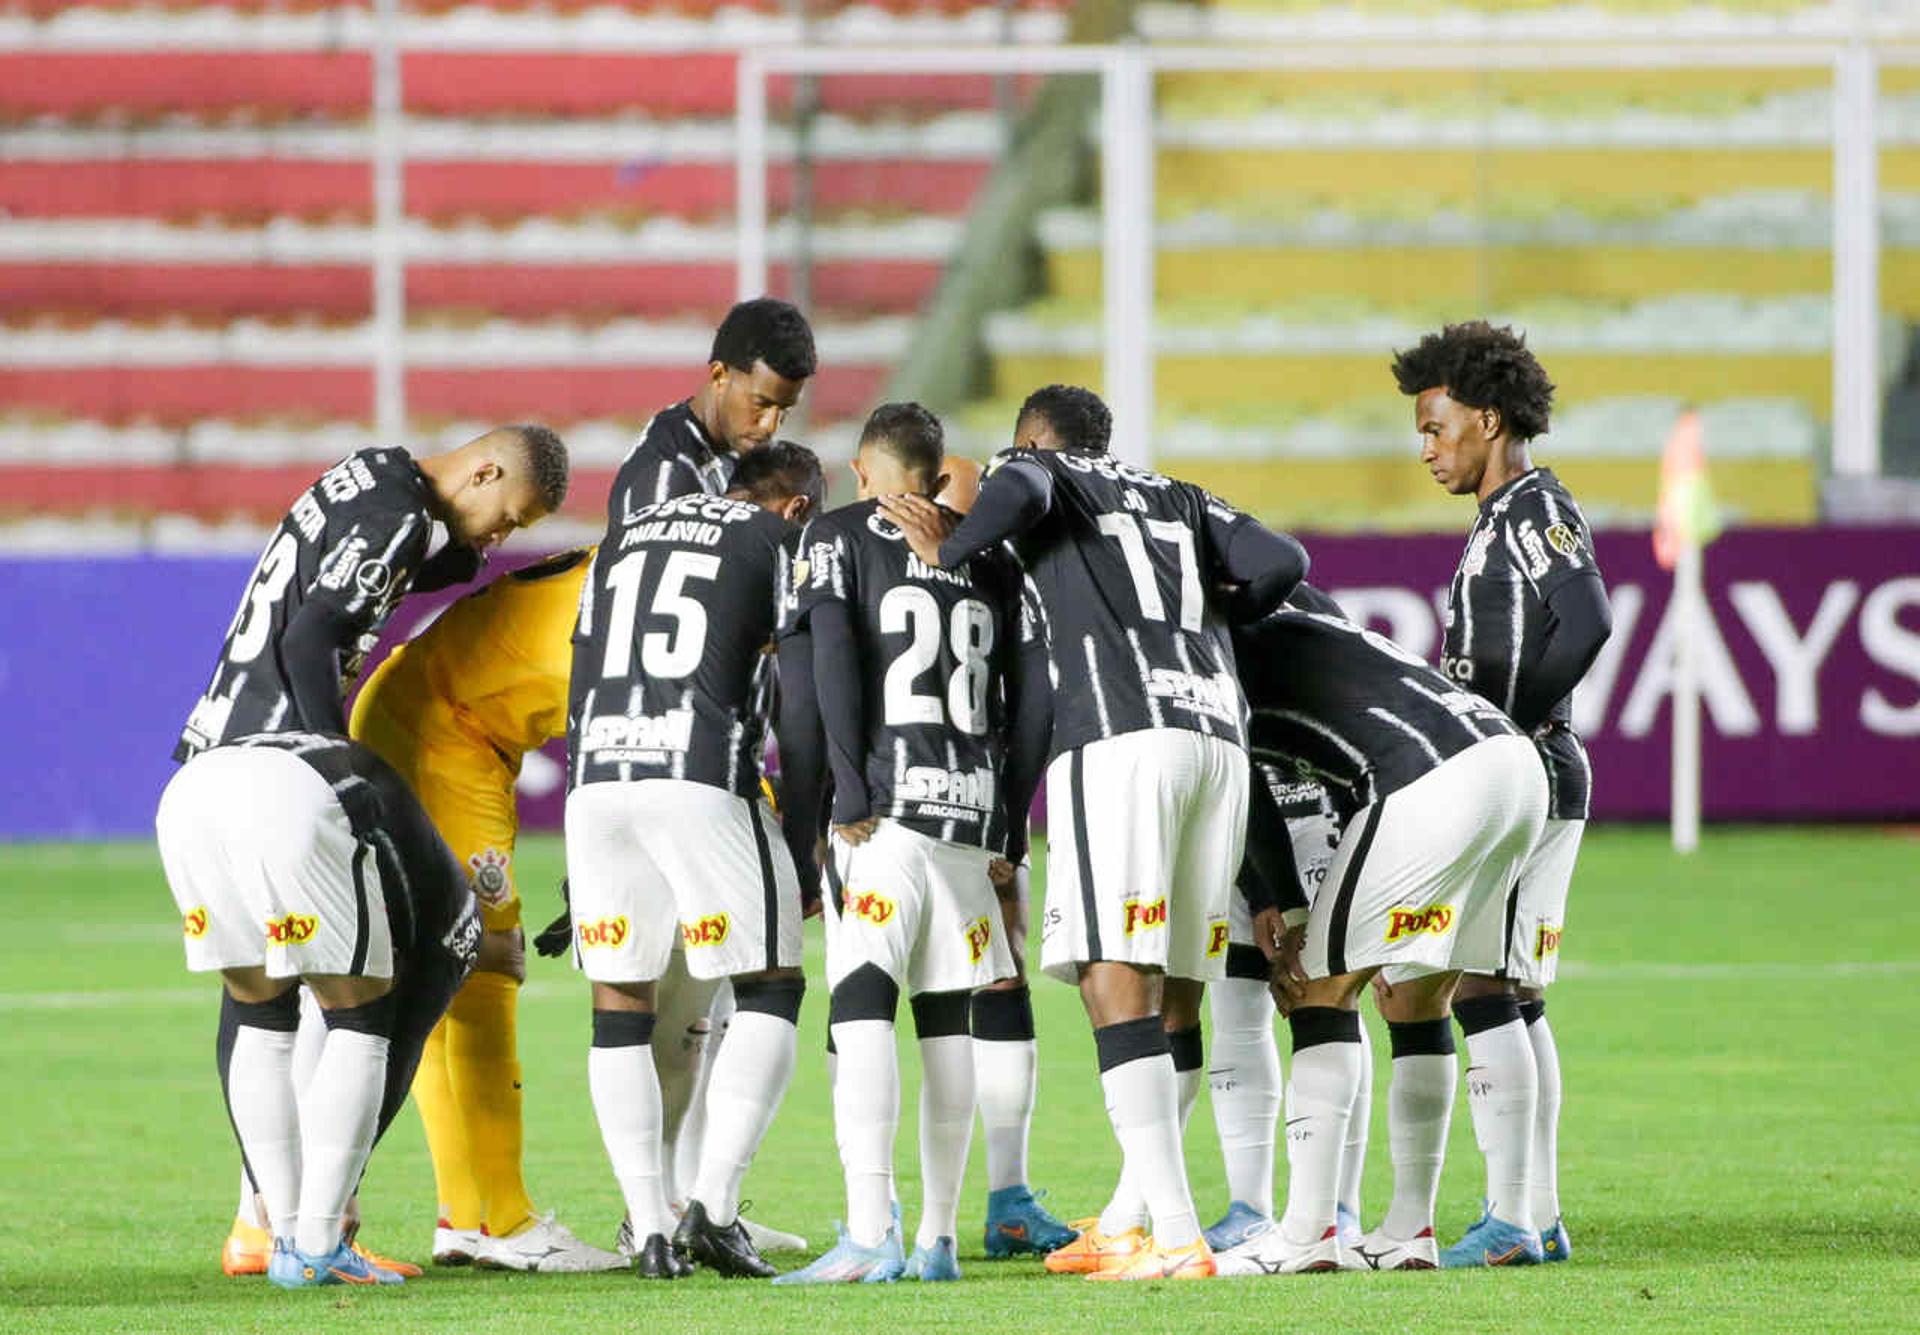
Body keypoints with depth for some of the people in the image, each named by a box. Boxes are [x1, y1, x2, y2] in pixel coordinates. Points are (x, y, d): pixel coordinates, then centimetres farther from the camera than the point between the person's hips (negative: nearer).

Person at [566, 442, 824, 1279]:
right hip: (705, 778, -5)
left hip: (596, 778, 5)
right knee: (770, 988, 6)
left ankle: (650, 1232, 5)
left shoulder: (628, 531, 24)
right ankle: (713, 1206, -7)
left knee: (620, 1005, 10)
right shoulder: (780, 543, 9)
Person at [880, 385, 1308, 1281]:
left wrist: (947, 553, 7)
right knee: (1167, 992, 12)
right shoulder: (1179, 500, 29)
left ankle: (1176, 1236, -20)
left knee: (1118, 986, -10)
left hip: (1117, 738, -6)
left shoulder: (1040, 472, 15)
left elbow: (1019, 491, -9)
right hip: (1216, 731, 6)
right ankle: (1131, 1220, 17)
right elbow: (1280, 564, 16)